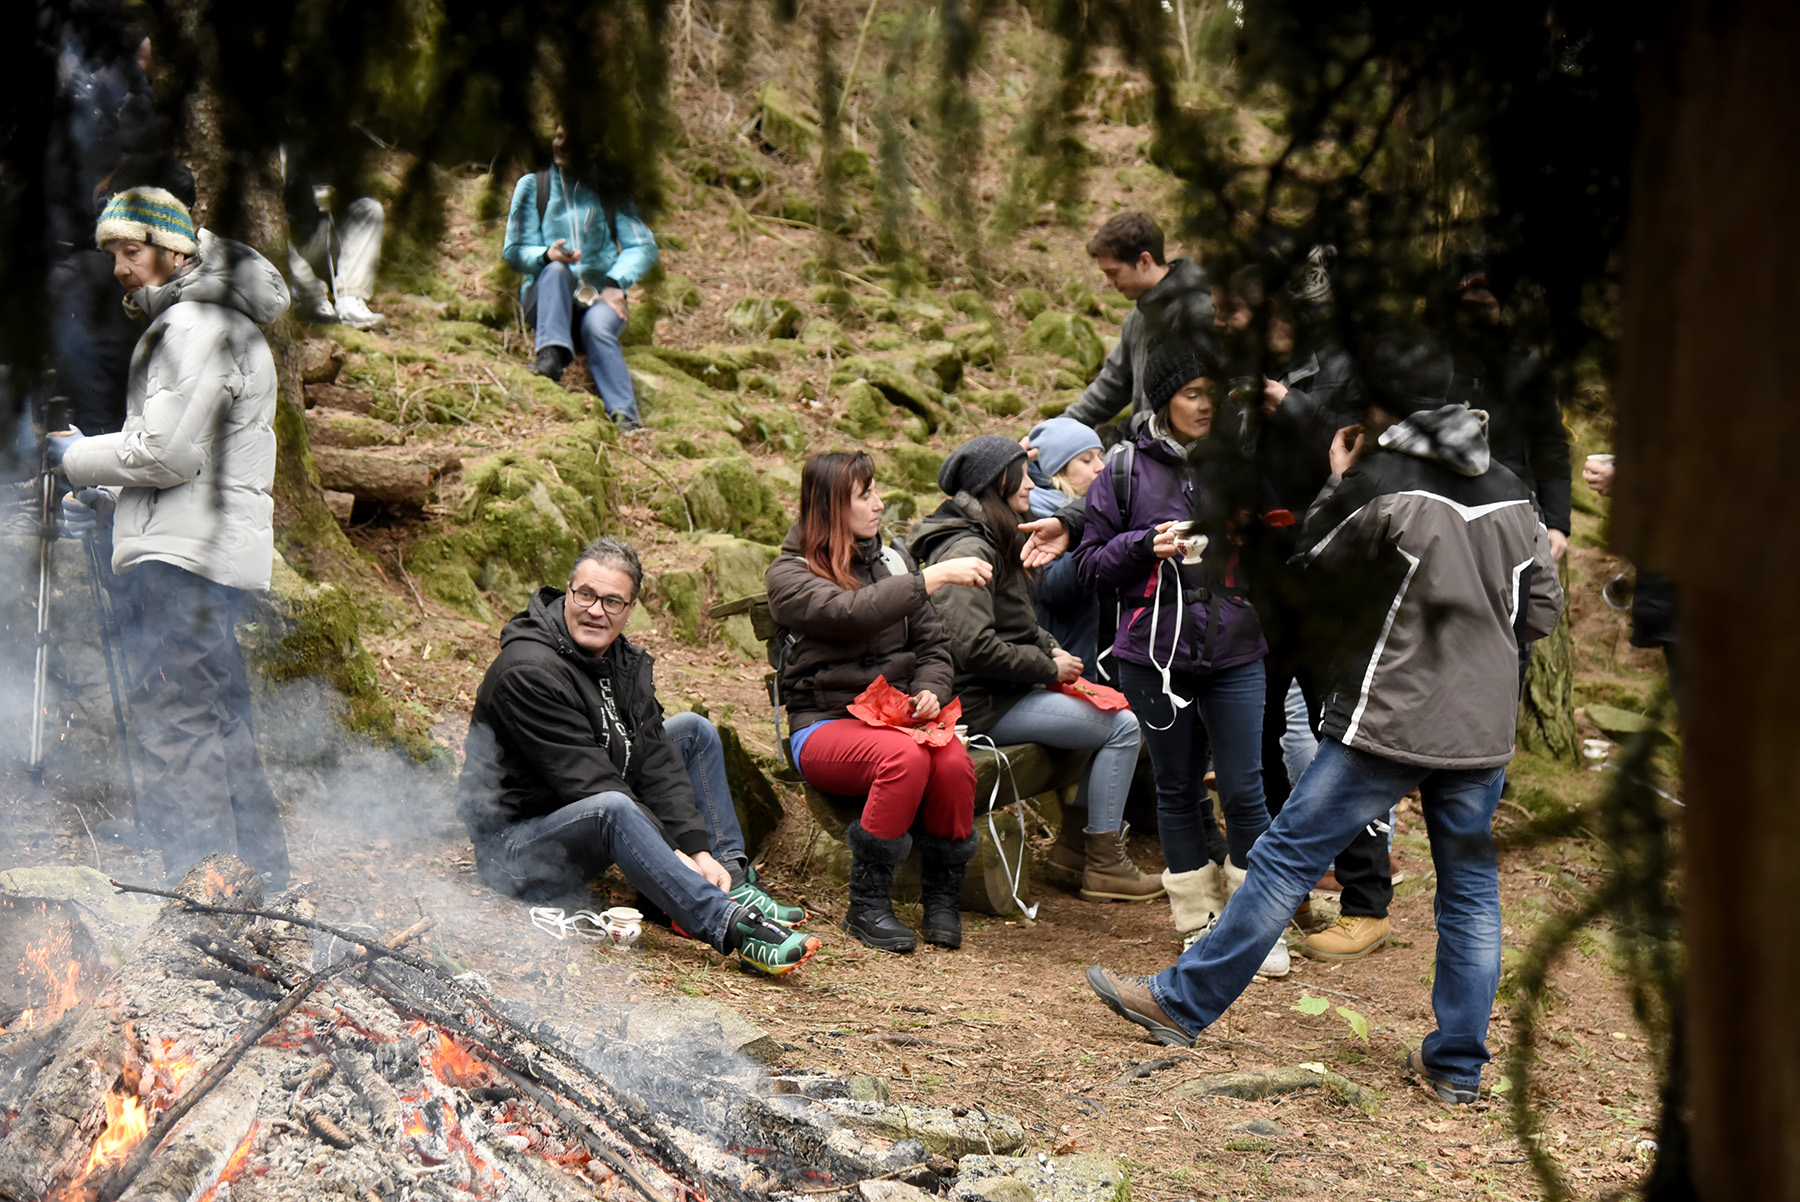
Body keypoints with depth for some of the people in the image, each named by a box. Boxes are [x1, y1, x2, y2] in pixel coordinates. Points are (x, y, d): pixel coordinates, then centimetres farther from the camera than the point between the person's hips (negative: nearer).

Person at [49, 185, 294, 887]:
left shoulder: (196, 324, -10)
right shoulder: (202, 321, 24)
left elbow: (168, 454, -16)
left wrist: (78, 457, -1)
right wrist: (105, 501, 19)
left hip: (183, 560, -11)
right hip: (212, 554, 11)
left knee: (174, 722, -12)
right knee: (219, 723, 13)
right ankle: (263, 886, 18)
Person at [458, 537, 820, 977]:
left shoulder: (625, 661, 5)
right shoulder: (527, 671, -23)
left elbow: (653, 758, -2)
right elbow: (586, 783, -26)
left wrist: (698, 848, -16)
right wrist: (674, 852, -27)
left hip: (591, 831, 9)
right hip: (516, 849, -9)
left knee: (693, 731, 7)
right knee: (612, 809, -39)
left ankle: (730, 885, -5)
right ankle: (732, 927, -44)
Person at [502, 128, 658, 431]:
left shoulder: (609, 189, 11)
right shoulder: (533, 185, 10)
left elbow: (643, 247, 6)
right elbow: (515, 251, 5)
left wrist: (614, 283, -13)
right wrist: (547, 255, -18)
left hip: (599, 295, 0)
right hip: (546, 297, 0)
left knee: (597, 326, -35)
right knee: (556, 270, -34)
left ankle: (625, 416, -51)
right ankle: (552, 355, -52)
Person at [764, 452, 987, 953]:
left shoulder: (891, 560, 16)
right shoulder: (789, 574, -2)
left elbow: (932, 644, 15)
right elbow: (852, 612, -22)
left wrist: (930, 691, -7)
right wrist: (934, 577, -25)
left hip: (897, 716, 4)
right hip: (823, 723, -4)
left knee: (954, 760, -30)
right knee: (905, 756, -36)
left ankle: (943, 898, -10)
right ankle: (867, 906, -20)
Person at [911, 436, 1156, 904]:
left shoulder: (995, 540, 16)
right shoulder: (968, 549, -18)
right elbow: (974, 647, -27)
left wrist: (1050, 648, 7)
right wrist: (1048, 667, -15)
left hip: (1010, 691, 10)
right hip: (985, 704, -10)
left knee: (1113, 713, 10)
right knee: (1123, 726, -11)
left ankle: (1077, 842, 15)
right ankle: (1103, 866, -4)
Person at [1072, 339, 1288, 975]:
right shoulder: (1127, 470, 2)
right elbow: (1090, 564, 4)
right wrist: (1145, 545, -13)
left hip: (1235, 653, 0)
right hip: (1155, 654, 0)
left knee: (1243, 790, 0)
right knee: (1178, 790, 10)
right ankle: (1200, 923, 22)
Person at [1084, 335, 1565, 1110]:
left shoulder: (1381, 483, -10)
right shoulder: (1511, 495, 7)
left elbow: (1317, 564, 2)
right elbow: (1542, 611, 11)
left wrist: (1338, 483, 12)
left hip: (1390, 722, -5)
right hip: (1484, 728, 5)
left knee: (1286, 855, 2)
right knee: (1470, 890, 12)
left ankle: (1184, 1002, 10)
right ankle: (1457, 1066, 15)